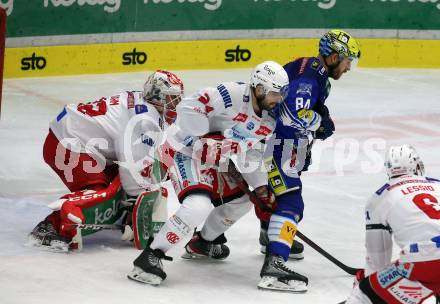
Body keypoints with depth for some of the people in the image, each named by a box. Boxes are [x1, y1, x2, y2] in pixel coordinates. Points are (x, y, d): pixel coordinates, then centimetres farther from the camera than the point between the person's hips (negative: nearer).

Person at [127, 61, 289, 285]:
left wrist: (261, 187, 6)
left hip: (213, 158, 10)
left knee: (242, 199, 18)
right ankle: (150, 256, -22)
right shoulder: (232, 95, -25)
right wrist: (208, 142, -28)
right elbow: (187, 109, -30)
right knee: (199, 205, -29)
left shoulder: (268, 120, 2)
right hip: (184, 150, -10)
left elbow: (251, 153, 14)